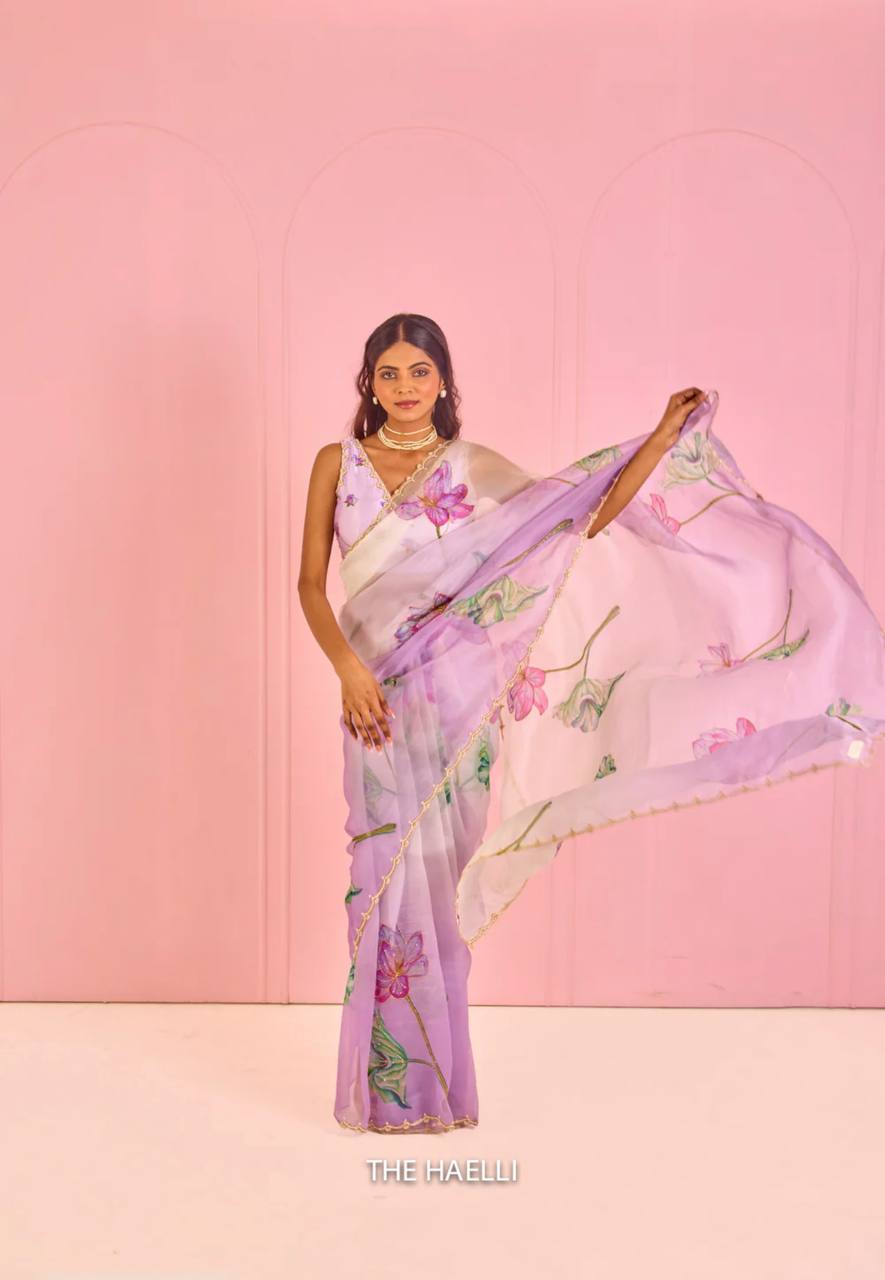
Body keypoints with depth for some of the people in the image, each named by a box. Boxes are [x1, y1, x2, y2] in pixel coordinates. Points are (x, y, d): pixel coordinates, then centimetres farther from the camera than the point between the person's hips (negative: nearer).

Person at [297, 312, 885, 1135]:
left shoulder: (475, 470, 5)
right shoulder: (338, 463, 7)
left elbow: (588, 516, -2)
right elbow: (310, 582, 3)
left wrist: (665, 437, -7)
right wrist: (347, 668, -10)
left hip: (453, 690, 0)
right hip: (377, 696, 1)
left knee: (432, 878, 5)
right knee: (387, 877, 3)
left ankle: (431, 1083, 23)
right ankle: (388, 1088, 20)